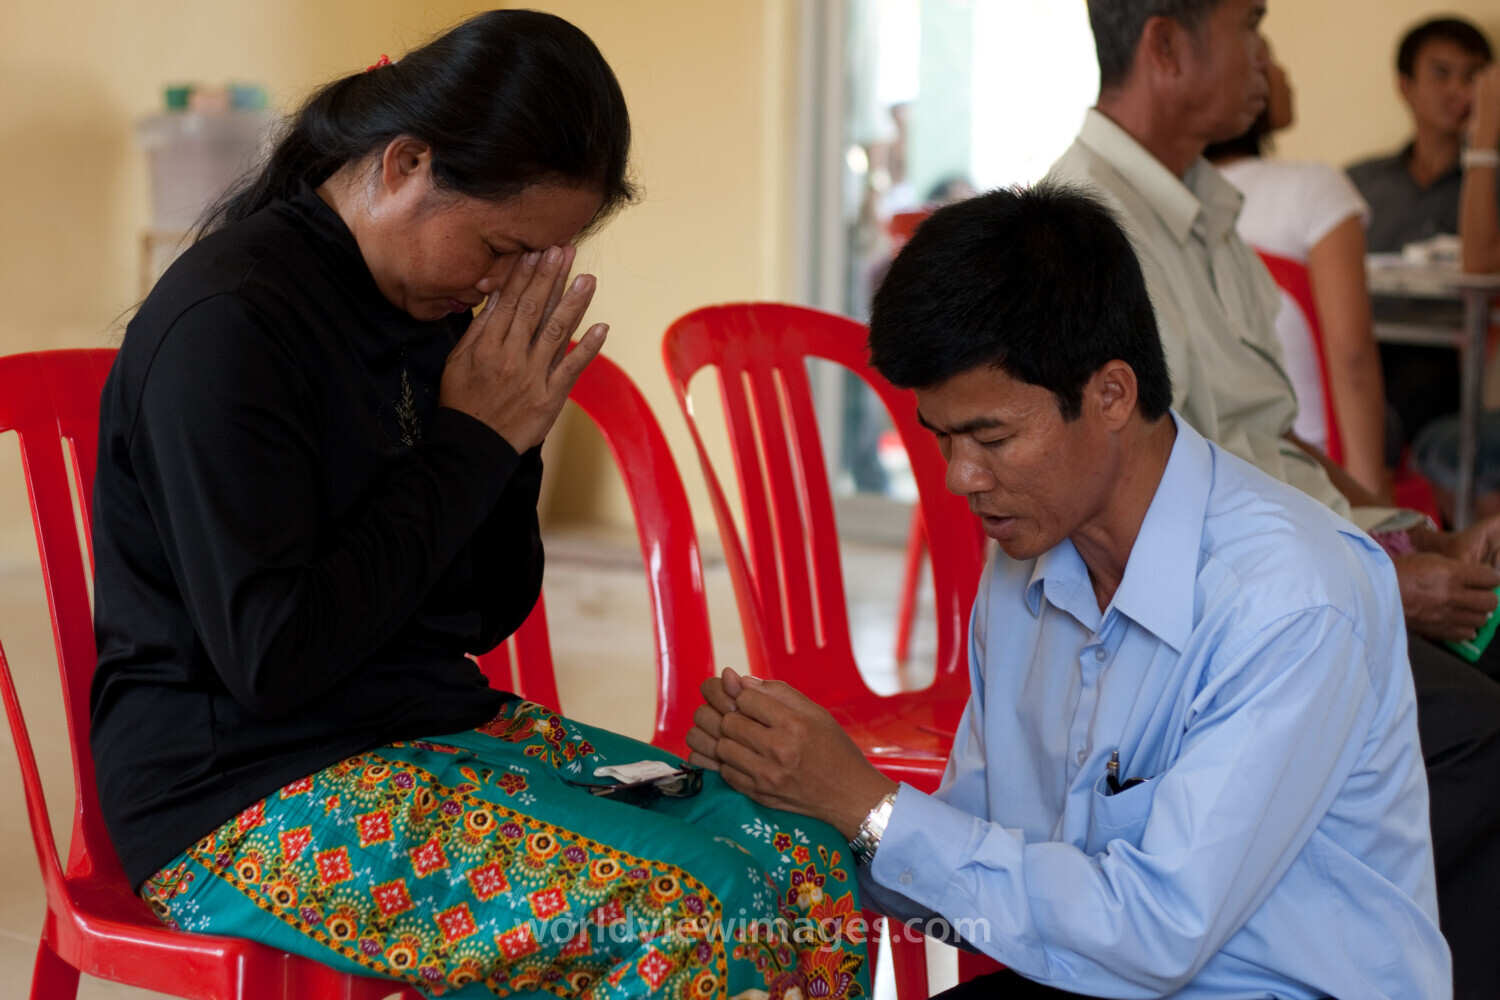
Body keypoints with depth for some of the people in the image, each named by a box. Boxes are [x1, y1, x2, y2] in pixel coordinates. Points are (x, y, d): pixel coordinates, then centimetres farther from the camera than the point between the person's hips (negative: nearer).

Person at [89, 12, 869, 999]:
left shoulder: (431, 309, 8)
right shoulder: (226, 325, -17)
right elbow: (269, 659, -22)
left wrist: (510, 437, -6)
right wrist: (469, 445, -15)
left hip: (441, 728, 8)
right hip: (249, 802, -8)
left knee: (811, 868, -8)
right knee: (692, 914, -26)